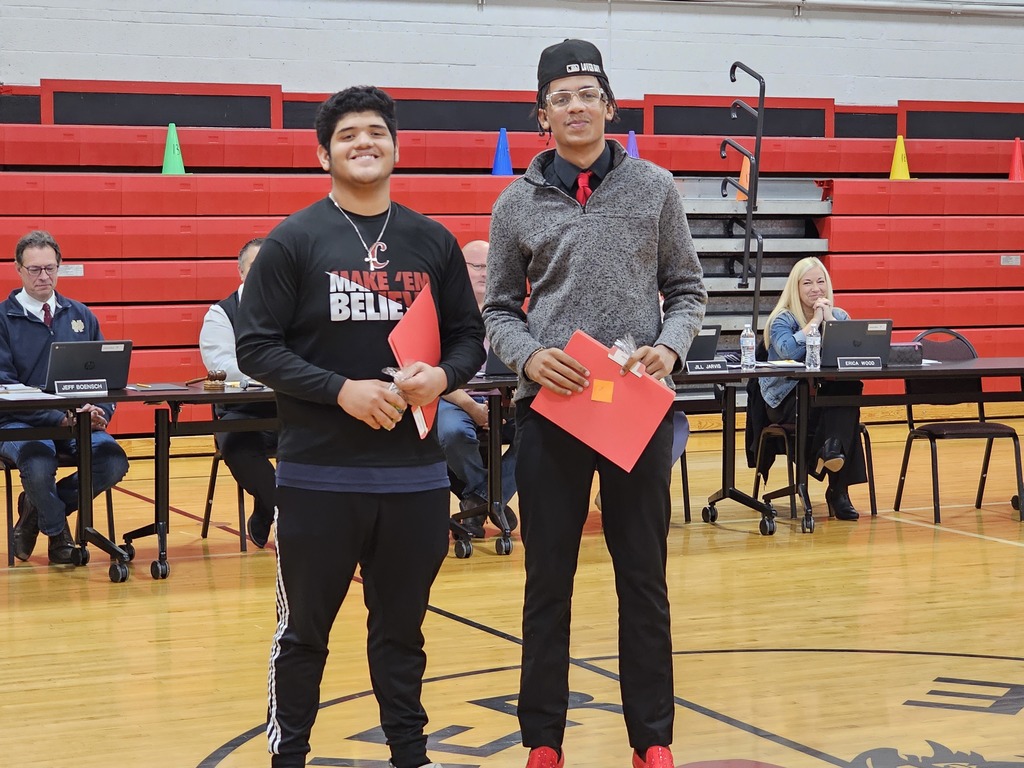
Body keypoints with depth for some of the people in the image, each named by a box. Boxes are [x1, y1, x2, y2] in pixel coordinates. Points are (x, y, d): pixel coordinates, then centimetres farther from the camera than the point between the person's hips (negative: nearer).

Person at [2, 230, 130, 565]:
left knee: (113, 460, -27)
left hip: (79, 422, 4)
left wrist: (99, 412, -10)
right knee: (39, 464, -37)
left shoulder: (81, 316, 15)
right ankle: (58, 531, -1)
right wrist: (61, 417, -18)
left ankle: (38, 508, 1)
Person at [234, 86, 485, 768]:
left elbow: (470, 337, 13)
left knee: (402, 627, 13)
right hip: (318, 473, -3)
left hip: (415, 472, 3)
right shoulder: (294, 241, -1)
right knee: (305, 629, 7)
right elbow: (257, 346, -5)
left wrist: (442, 376, -9)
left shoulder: (433, 242, 9)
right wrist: (341, 389, -16)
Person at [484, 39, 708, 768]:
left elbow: (687, 289, 8)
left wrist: (670, 345, -12)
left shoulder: (655, 188, 4)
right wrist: (528, 355, -13)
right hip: (550, 408, 0)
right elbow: (498, 311, 7)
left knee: (644, 580, 6)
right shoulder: (517, 204, 4)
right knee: (548, 582, 6)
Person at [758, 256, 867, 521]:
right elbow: (789, 352, -22)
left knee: (851, 387, -31)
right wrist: (815, 321, -12)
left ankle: (832, 450, -38)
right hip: (788, 399, -3)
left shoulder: (839, 316, 13)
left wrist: (829, 319, -8)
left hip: (828, 392, 3)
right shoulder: (782, 319, 1)